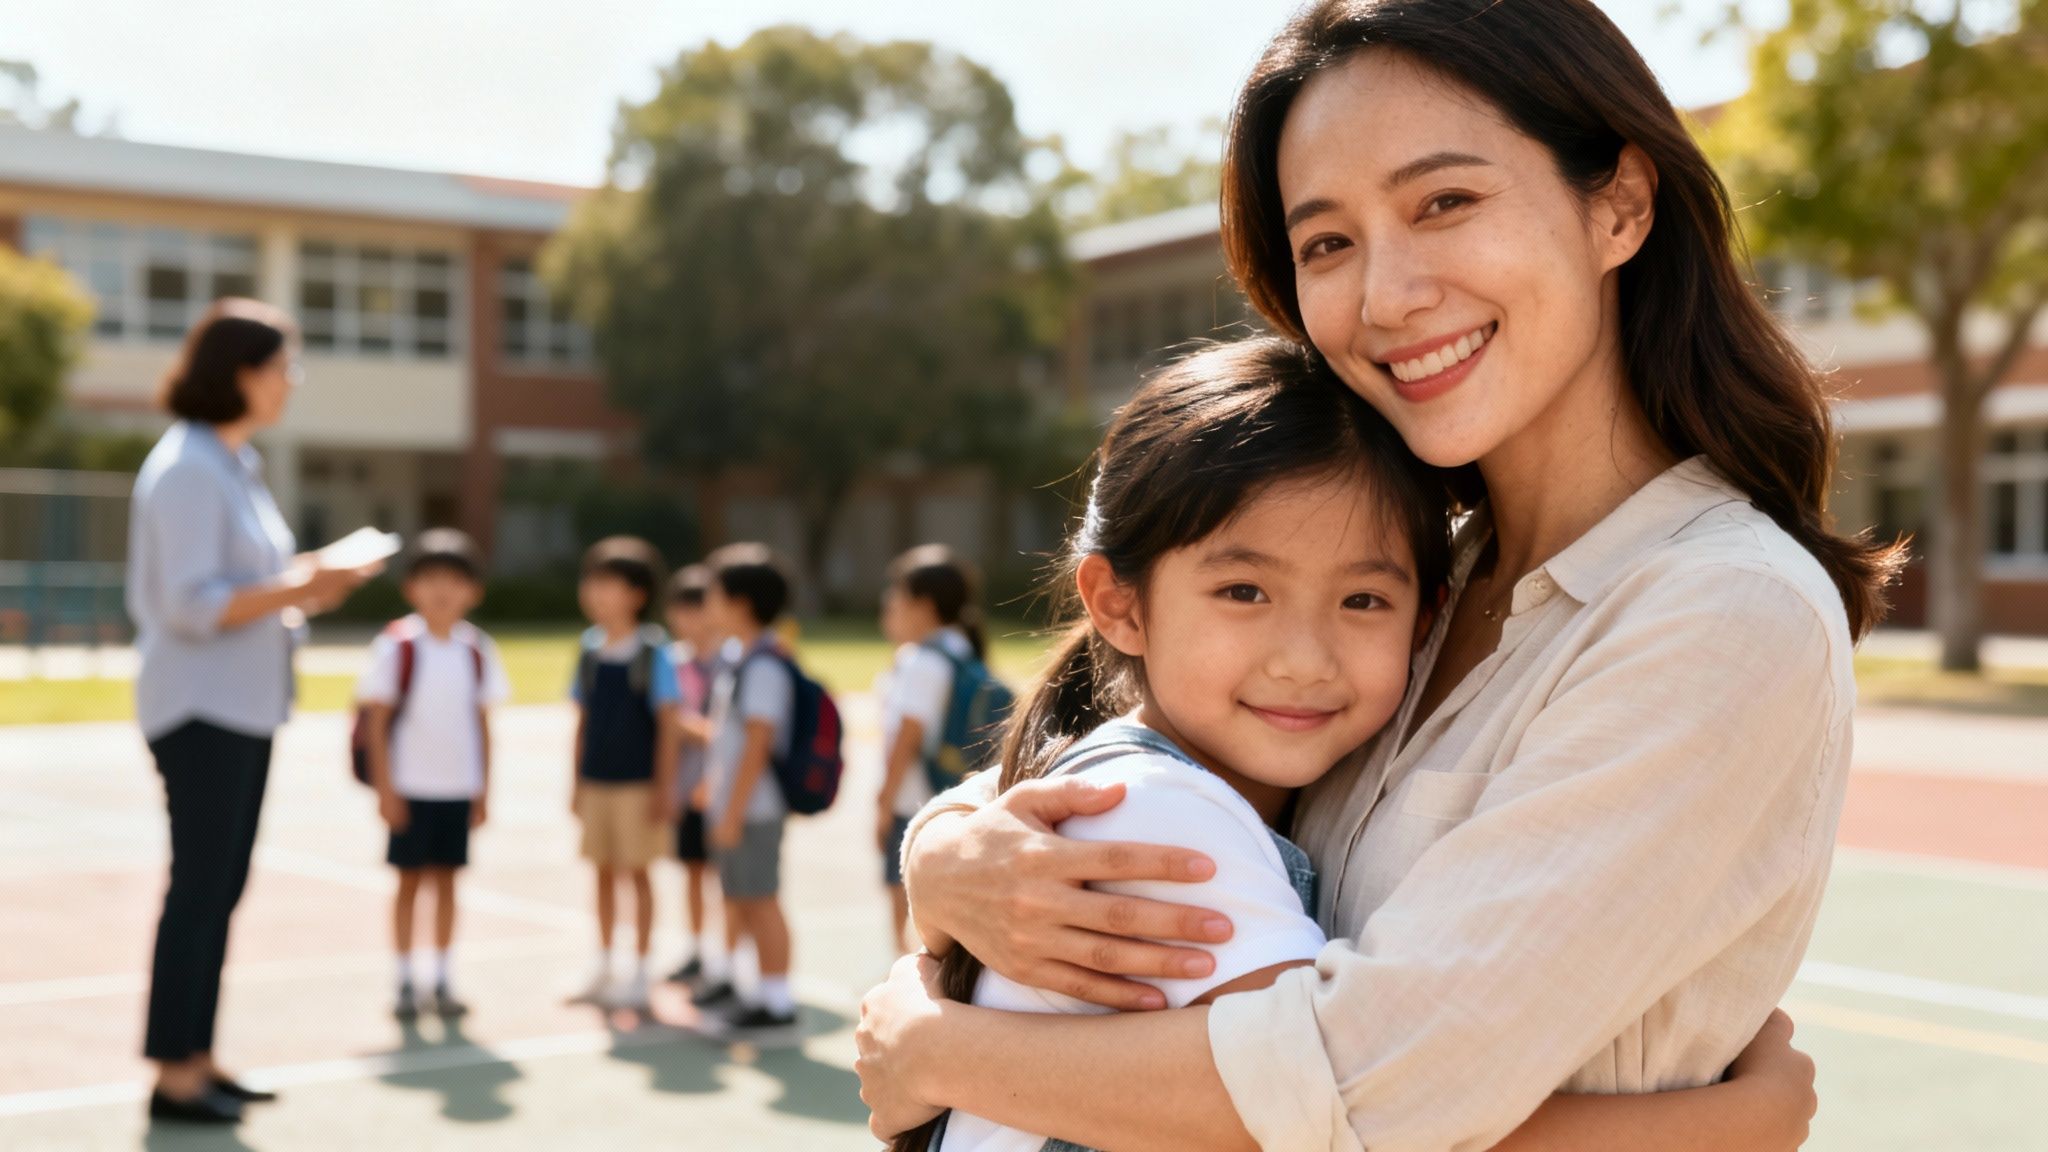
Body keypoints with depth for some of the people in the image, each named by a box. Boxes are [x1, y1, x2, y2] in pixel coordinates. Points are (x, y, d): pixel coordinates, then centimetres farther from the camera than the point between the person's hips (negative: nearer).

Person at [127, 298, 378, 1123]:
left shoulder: (235, 463, 14)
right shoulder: (186, 470, -15)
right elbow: (192, 604, -21)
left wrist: (302, 586, 6)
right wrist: (295, 589, -25)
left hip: (243, 708, 9)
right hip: (201, 708, -9)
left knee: (221, 886, 12)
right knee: (200, 885, -5)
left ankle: (197, 1060, 20)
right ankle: (173, 1076, 3)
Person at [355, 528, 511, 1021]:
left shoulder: (477, 650, 2)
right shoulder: (396, 647, -8)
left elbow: (482, 724, 7)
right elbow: (378, 721, -6)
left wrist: (484, 791, 7)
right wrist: (385, 789, -10)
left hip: (459, 789, 3)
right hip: (410, 789, -3)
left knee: (446, 879, 10)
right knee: (409, 880, 5)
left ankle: (443, 981, 18)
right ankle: (405, 983, 15)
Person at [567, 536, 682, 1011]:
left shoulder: (653, 652, -9)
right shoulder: (590, 650, 6)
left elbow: (667, 722, -9)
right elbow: (583, 720, 12)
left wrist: (664, 787, -12)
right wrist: (577, 781, 11)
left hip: (637, 784, -5)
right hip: (596, 782, 5)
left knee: (637, 872, 2)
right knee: (603, 871, 11)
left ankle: (639, 974, 11)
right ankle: (603, 968, 23)